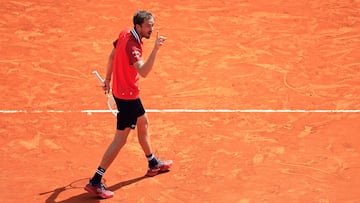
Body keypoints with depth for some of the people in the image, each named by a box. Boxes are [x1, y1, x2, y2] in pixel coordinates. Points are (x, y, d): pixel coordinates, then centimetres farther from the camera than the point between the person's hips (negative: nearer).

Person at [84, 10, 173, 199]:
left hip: (120, 90, 10)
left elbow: (112, 56, 10)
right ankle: (95, 182, -5)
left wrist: (108, 79, 20)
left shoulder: (124, 34, -3)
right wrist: (155, 50, -52)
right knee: (120, 139, -6)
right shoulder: (132, 46, -30)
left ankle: (153, 164, 47)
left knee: (143, 123, 27)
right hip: (127, 96, -10)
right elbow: (143, 72, -44)